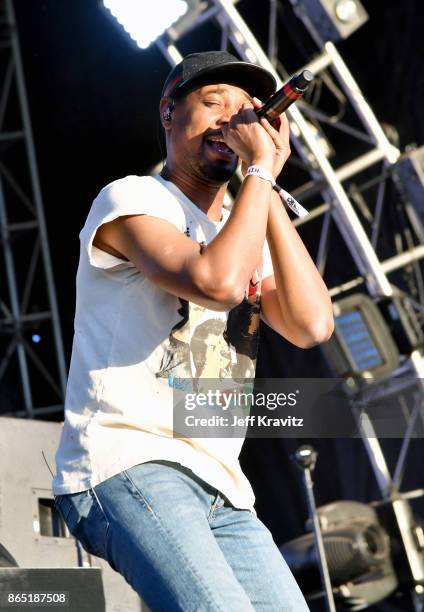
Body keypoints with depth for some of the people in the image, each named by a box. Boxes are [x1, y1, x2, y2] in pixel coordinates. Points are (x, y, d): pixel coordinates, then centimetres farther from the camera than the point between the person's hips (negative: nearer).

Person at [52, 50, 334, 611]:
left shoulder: (252, 240, 19)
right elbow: (216, 281, -21)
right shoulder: (131, 198, 0)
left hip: (222, 493, 7)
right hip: (126, 465, -7)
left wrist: (270, 189, 0)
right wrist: (260, 170, -7)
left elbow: (312, 325, -2)